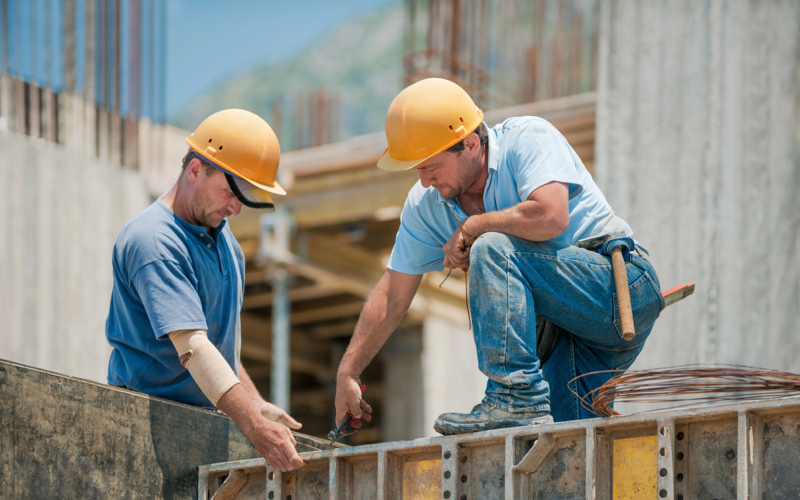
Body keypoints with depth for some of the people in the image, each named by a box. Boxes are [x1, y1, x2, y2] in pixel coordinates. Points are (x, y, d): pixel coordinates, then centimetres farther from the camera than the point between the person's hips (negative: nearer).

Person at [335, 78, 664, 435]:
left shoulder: (528, 138, -15)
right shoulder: (425, 204, 4)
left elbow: (551, 217, -33)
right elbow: (392, 296, 10)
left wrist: (470, 227, -18)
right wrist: (347, 373, 7)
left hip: (620, 285, -8)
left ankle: (518, 401, -29)